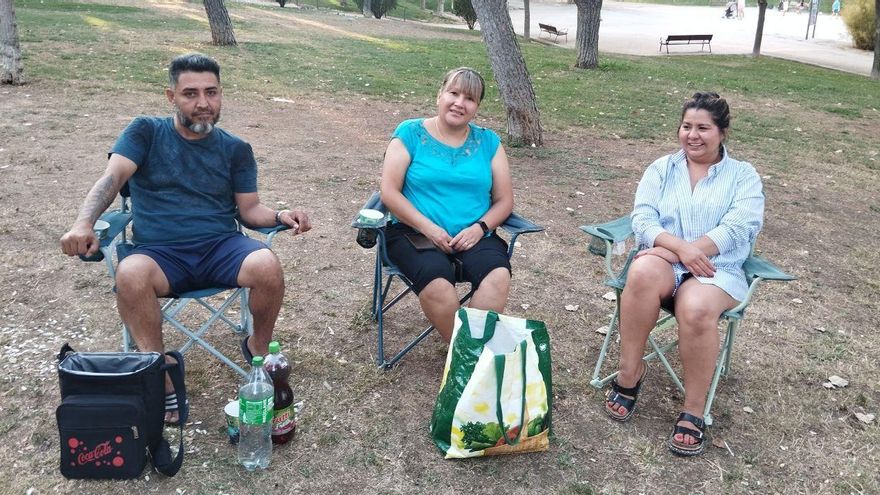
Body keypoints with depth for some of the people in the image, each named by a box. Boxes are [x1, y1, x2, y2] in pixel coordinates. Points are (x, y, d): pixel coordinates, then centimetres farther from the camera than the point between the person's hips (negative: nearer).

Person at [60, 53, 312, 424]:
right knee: (130, 275, -36)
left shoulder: (236, 149, 13)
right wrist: (83, 223, -24)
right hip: (159, 253, -1)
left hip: (221, 246, 2)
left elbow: (249, 208, 10)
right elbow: (112, 178, -6)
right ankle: (162, 381, -22)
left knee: (268, 266, -30)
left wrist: (280, 217, -13)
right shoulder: (146, 132, 8)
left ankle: (258, 350, 0)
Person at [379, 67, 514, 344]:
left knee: (498, 277, -31)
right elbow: (389, 192, -3)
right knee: (437, 284, -34)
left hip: (474, 236, 3)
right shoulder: (410, 134, 4)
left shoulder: (488, 142, 12)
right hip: (417, 233, -2)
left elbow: (504, 201, 10)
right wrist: (429, 228, -14)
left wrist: (479, 228, -9)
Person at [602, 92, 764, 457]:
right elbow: (642, 219, 0)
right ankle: (630, 372, -21)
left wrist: (694, 250, -20)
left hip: (717, 269, -1)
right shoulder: (662, 168, 15)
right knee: (643, 273, -37)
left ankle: (693, 412, -21)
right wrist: (679, 247, -19)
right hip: (663, 260, 1)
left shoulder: (743, 176, 12)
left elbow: (739, 227, -6)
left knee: (697, 308, -37)